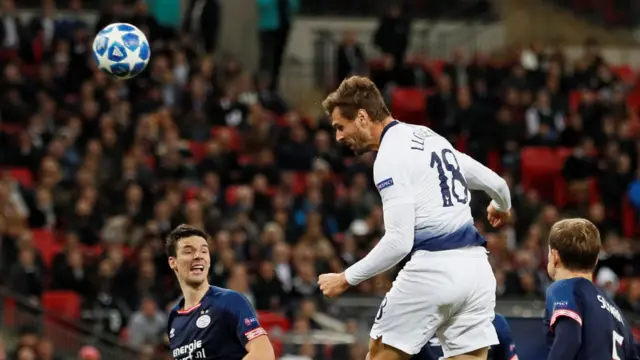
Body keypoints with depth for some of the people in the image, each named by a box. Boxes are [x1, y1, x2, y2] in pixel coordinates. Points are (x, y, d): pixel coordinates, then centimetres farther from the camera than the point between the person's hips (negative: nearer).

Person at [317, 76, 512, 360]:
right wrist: (501, 207, 49)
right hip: (475, 265, 8)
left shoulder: (391, 155, -9)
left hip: (433, 269, -8)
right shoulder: (429, 137, 17)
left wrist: (347, 279, -8)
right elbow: (495, 183, 26)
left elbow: (399, 241, -16)